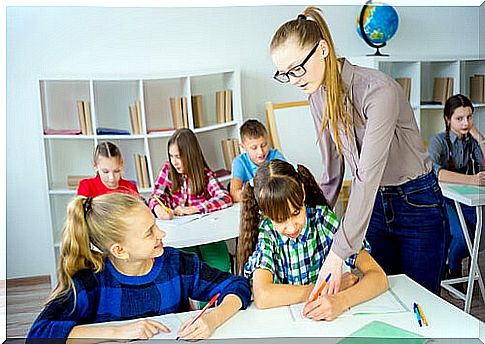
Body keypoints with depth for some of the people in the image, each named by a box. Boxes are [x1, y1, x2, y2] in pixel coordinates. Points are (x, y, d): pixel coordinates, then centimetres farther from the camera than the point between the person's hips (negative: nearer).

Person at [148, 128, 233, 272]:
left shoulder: (205, 174, -2)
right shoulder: (168, 170, 4)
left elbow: (226, 198, -16)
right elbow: (155, 197, 1)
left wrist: (192, 209, -24)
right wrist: (157, 207, -25)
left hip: (206, 229, 0)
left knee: (220, 269, -21)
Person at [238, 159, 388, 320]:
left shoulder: (323, 218, -12)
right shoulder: (266, 231, -12)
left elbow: (379, 277, -16)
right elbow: (262, 296, -25)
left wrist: (340, 301, -35)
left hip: (329, 318, 1)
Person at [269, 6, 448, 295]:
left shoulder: (377, 89, -27)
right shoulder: (318, 96, -5)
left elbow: (368, 175, -32)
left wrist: (339, 252, -33)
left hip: (417, 204, -5)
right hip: (373, 203, 6)